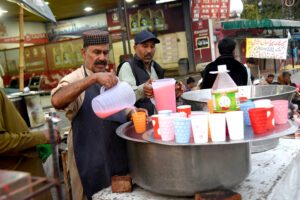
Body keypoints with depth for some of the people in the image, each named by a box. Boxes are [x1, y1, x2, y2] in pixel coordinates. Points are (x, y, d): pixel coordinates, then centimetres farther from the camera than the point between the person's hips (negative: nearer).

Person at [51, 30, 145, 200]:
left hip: (119, 154, 6)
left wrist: (132, 113, -8)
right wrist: (94, 78, -38)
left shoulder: (113, 79, 11)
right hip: (91, 161, -6)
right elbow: (57, 101, -31)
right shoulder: (75, 80, -11)